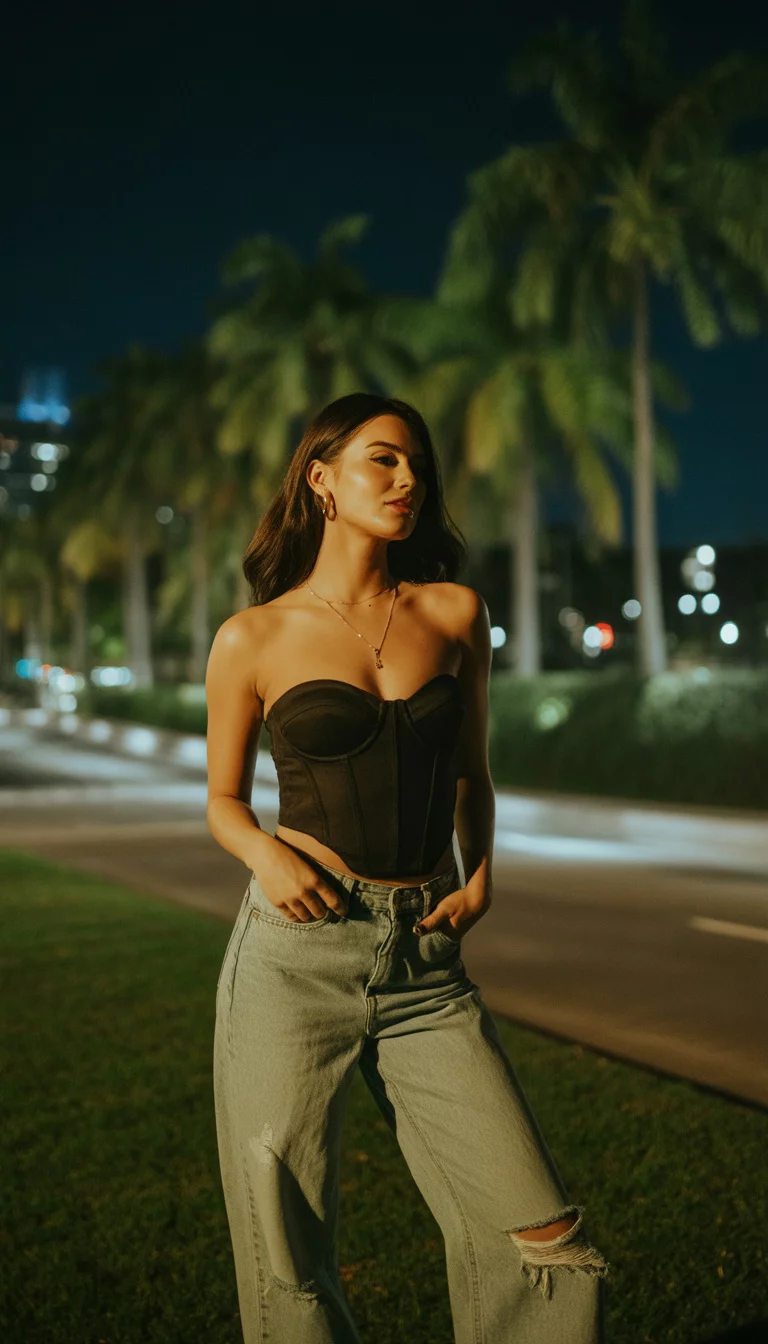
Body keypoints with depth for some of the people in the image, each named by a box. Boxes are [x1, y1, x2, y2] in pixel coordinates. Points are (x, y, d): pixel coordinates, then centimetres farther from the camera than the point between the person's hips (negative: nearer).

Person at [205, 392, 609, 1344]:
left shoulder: (456, 613, 7)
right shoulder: (253, 639, 1)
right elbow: (223, 800, 11)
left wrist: (481, 879, 3)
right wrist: (266, 852, -10)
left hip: (427, 968, 2)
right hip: (296, 955, -1)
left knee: (544, 1239, -3)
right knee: (288, 1262, 7)